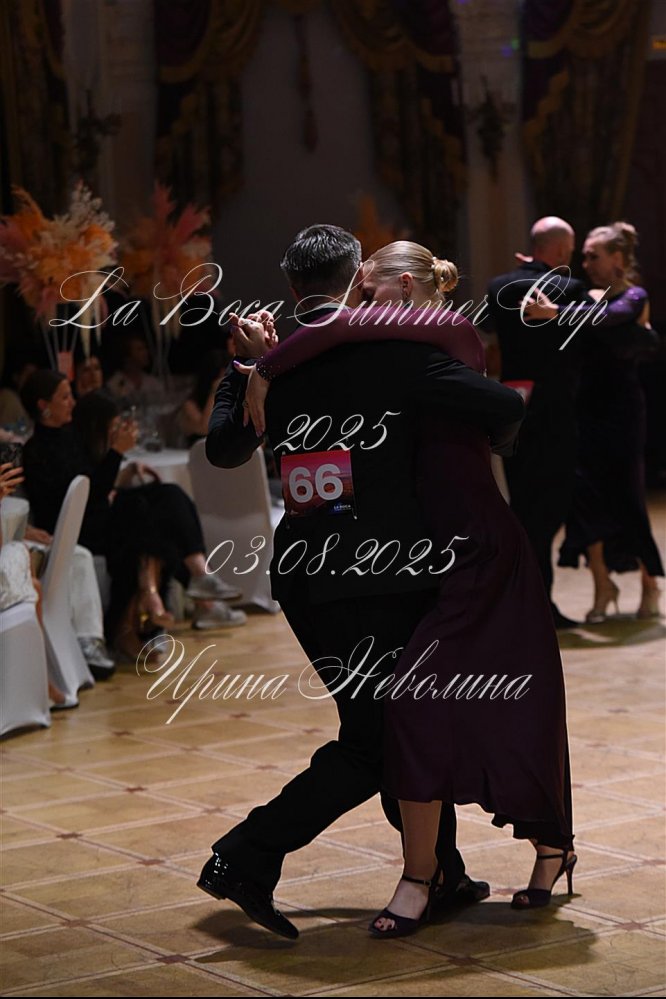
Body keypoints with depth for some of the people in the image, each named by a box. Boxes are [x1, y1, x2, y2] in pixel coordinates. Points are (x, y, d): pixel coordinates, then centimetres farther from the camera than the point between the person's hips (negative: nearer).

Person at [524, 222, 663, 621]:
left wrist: (555, 313, -41)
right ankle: (602, 585, 6)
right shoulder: (592, 298, 13)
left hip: (622, 410, -6)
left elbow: (611, 316, -28)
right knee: (585, 494, -3)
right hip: (588, 407, 6)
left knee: (625, 495, -3)